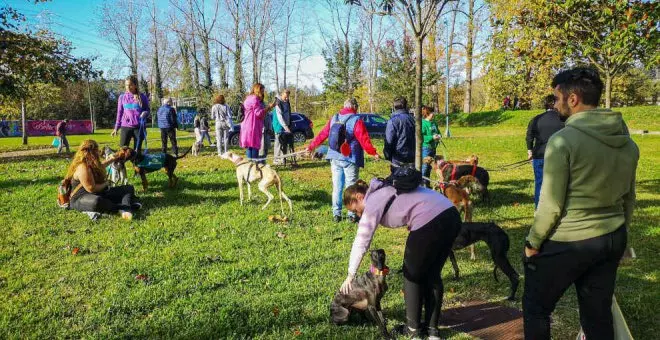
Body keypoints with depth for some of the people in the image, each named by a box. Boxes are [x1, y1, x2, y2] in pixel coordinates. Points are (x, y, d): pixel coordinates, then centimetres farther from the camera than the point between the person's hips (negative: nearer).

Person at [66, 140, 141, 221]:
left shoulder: (92, 164, 11)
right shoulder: (82, 167, -20)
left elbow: (101, 166, 37)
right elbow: (91, 188, -23)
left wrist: (112, 159, 45)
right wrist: (105, 184, -6)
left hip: (98, 194, 11)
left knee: (129, 188, 0)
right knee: (96, 201, -48)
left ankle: (125, 210, -33)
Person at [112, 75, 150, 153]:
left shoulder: (142, 97, 2)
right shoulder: (122, 97, 6)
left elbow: (147, 110, 8)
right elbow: (119, 113, 12)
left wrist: (144, 113, -17)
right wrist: (116, 128, 10)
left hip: (139, 127, -1)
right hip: (125, 127, 1)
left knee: (137, 150, 5)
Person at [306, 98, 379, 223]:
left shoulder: (334, 119, 8)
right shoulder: (356, 120, -8)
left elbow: (322, 134, 12)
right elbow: (364, 139, -14)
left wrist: (311, 146, 22)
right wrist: (373, 152, -7)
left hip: (335, 158, 5)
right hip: (350, 159, -4)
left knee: (337, 187, 10)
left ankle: (336, 214, 13)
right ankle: (352, 215, 6)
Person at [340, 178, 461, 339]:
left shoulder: (372, 203, 1)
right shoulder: (384, 190, 25)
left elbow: (361, 243, 0)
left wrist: (350, 276, 7)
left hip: (430, 222, -9)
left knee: (412, 275, 10)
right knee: (433, 275, 18)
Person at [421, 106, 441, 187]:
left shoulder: (433, 123, 11)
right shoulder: (423, 123, -14)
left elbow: (437, 132, 24)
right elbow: (421, 137, -20)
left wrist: (438, 136, 1)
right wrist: (432, 137, -24)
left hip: (433, 148, 9)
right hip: (425, 148, -8)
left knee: (429, 167, 16)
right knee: (424, 167, -6)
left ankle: (427, 184, 25)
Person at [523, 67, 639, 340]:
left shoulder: (563, 140, -18)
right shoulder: (627, 142, 4)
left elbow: (551, 204, -18)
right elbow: (629, 197, 13)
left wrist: (533, 242, -5)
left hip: (566, 243, -7)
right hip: (613, 239, 7)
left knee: (536, 309, 12)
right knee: (599, 315, 18)